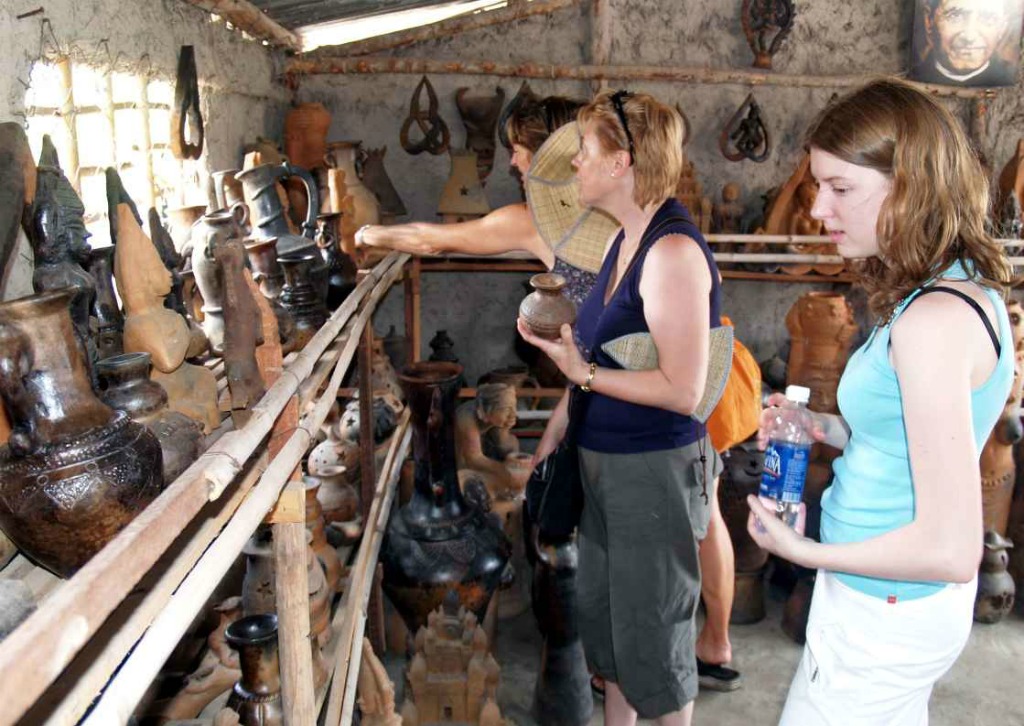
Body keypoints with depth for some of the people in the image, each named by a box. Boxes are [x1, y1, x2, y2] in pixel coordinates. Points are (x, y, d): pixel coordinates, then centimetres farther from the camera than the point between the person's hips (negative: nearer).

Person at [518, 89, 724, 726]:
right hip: (606, 460, 9)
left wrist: (582, 373, -21)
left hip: (656, 470, -9)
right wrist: (553, 435, 16)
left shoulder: (673, 250, -22)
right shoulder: (626, 241, 8)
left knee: (653, 626, 9)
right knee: (603, 610, 22)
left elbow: (683, 390, -25)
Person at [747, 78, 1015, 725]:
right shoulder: (971, 289, 3)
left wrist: (805, 551, -16)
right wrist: (825, 428, 1)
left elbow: (952, 548, -28)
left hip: (884, 612, -9)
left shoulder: (933, 320, -27)